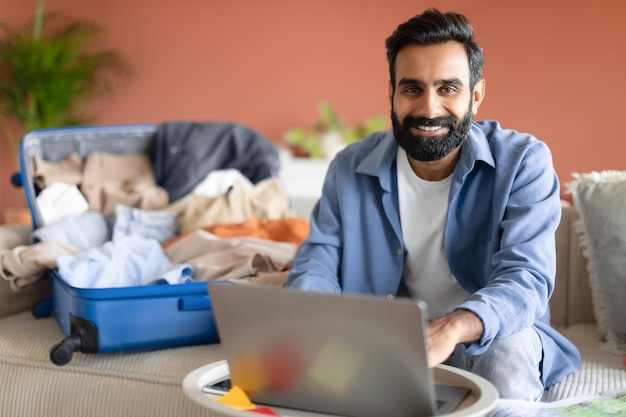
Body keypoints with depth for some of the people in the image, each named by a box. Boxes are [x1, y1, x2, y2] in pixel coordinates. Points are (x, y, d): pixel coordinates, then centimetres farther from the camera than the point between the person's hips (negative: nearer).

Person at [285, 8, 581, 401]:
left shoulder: (522, 162, -13)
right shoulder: (350, 169, -3)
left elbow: (525, 277, -24)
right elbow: (317, 263, -5)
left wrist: (451, 328, -47)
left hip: (487, 336, -2)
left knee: (510, 351, -36)